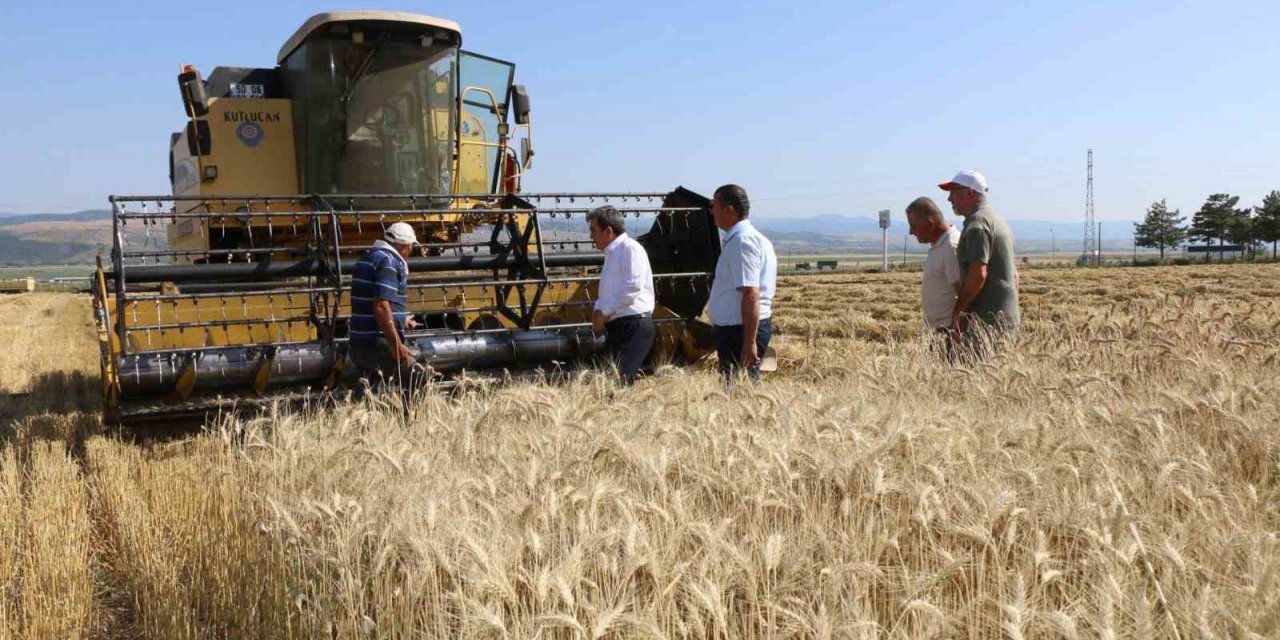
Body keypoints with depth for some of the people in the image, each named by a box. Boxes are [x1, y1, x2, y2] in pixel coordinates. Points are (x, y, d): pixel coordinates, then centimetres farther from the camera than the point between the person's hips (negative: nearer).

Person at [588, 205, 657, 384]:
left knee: (621, 379, -14)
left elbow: (632, 287, -19)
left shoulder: (630, 248, -9)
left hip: (634, 325, -9)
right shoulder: (611, 253, 19)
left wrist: (604, 312, -13)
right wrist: (598, 310, 7)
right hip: (616, 326, 9)